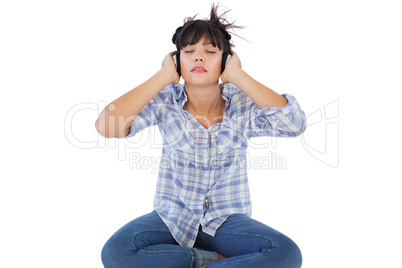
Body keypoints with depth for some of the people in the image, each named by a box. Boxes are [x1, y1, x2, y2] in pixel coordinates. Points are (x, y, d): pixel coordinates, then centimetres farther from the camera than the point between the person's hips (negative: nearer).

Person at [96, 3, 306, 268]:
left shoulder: (243, 104, -7)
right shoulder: (165, 101, -7)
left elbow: (295, 124, -26)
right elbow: (106, 126, -22)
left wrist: (238, 76, -20)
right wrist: (164, 76, -18)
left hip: (227, 220, 0)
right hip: (172, 218, 1)